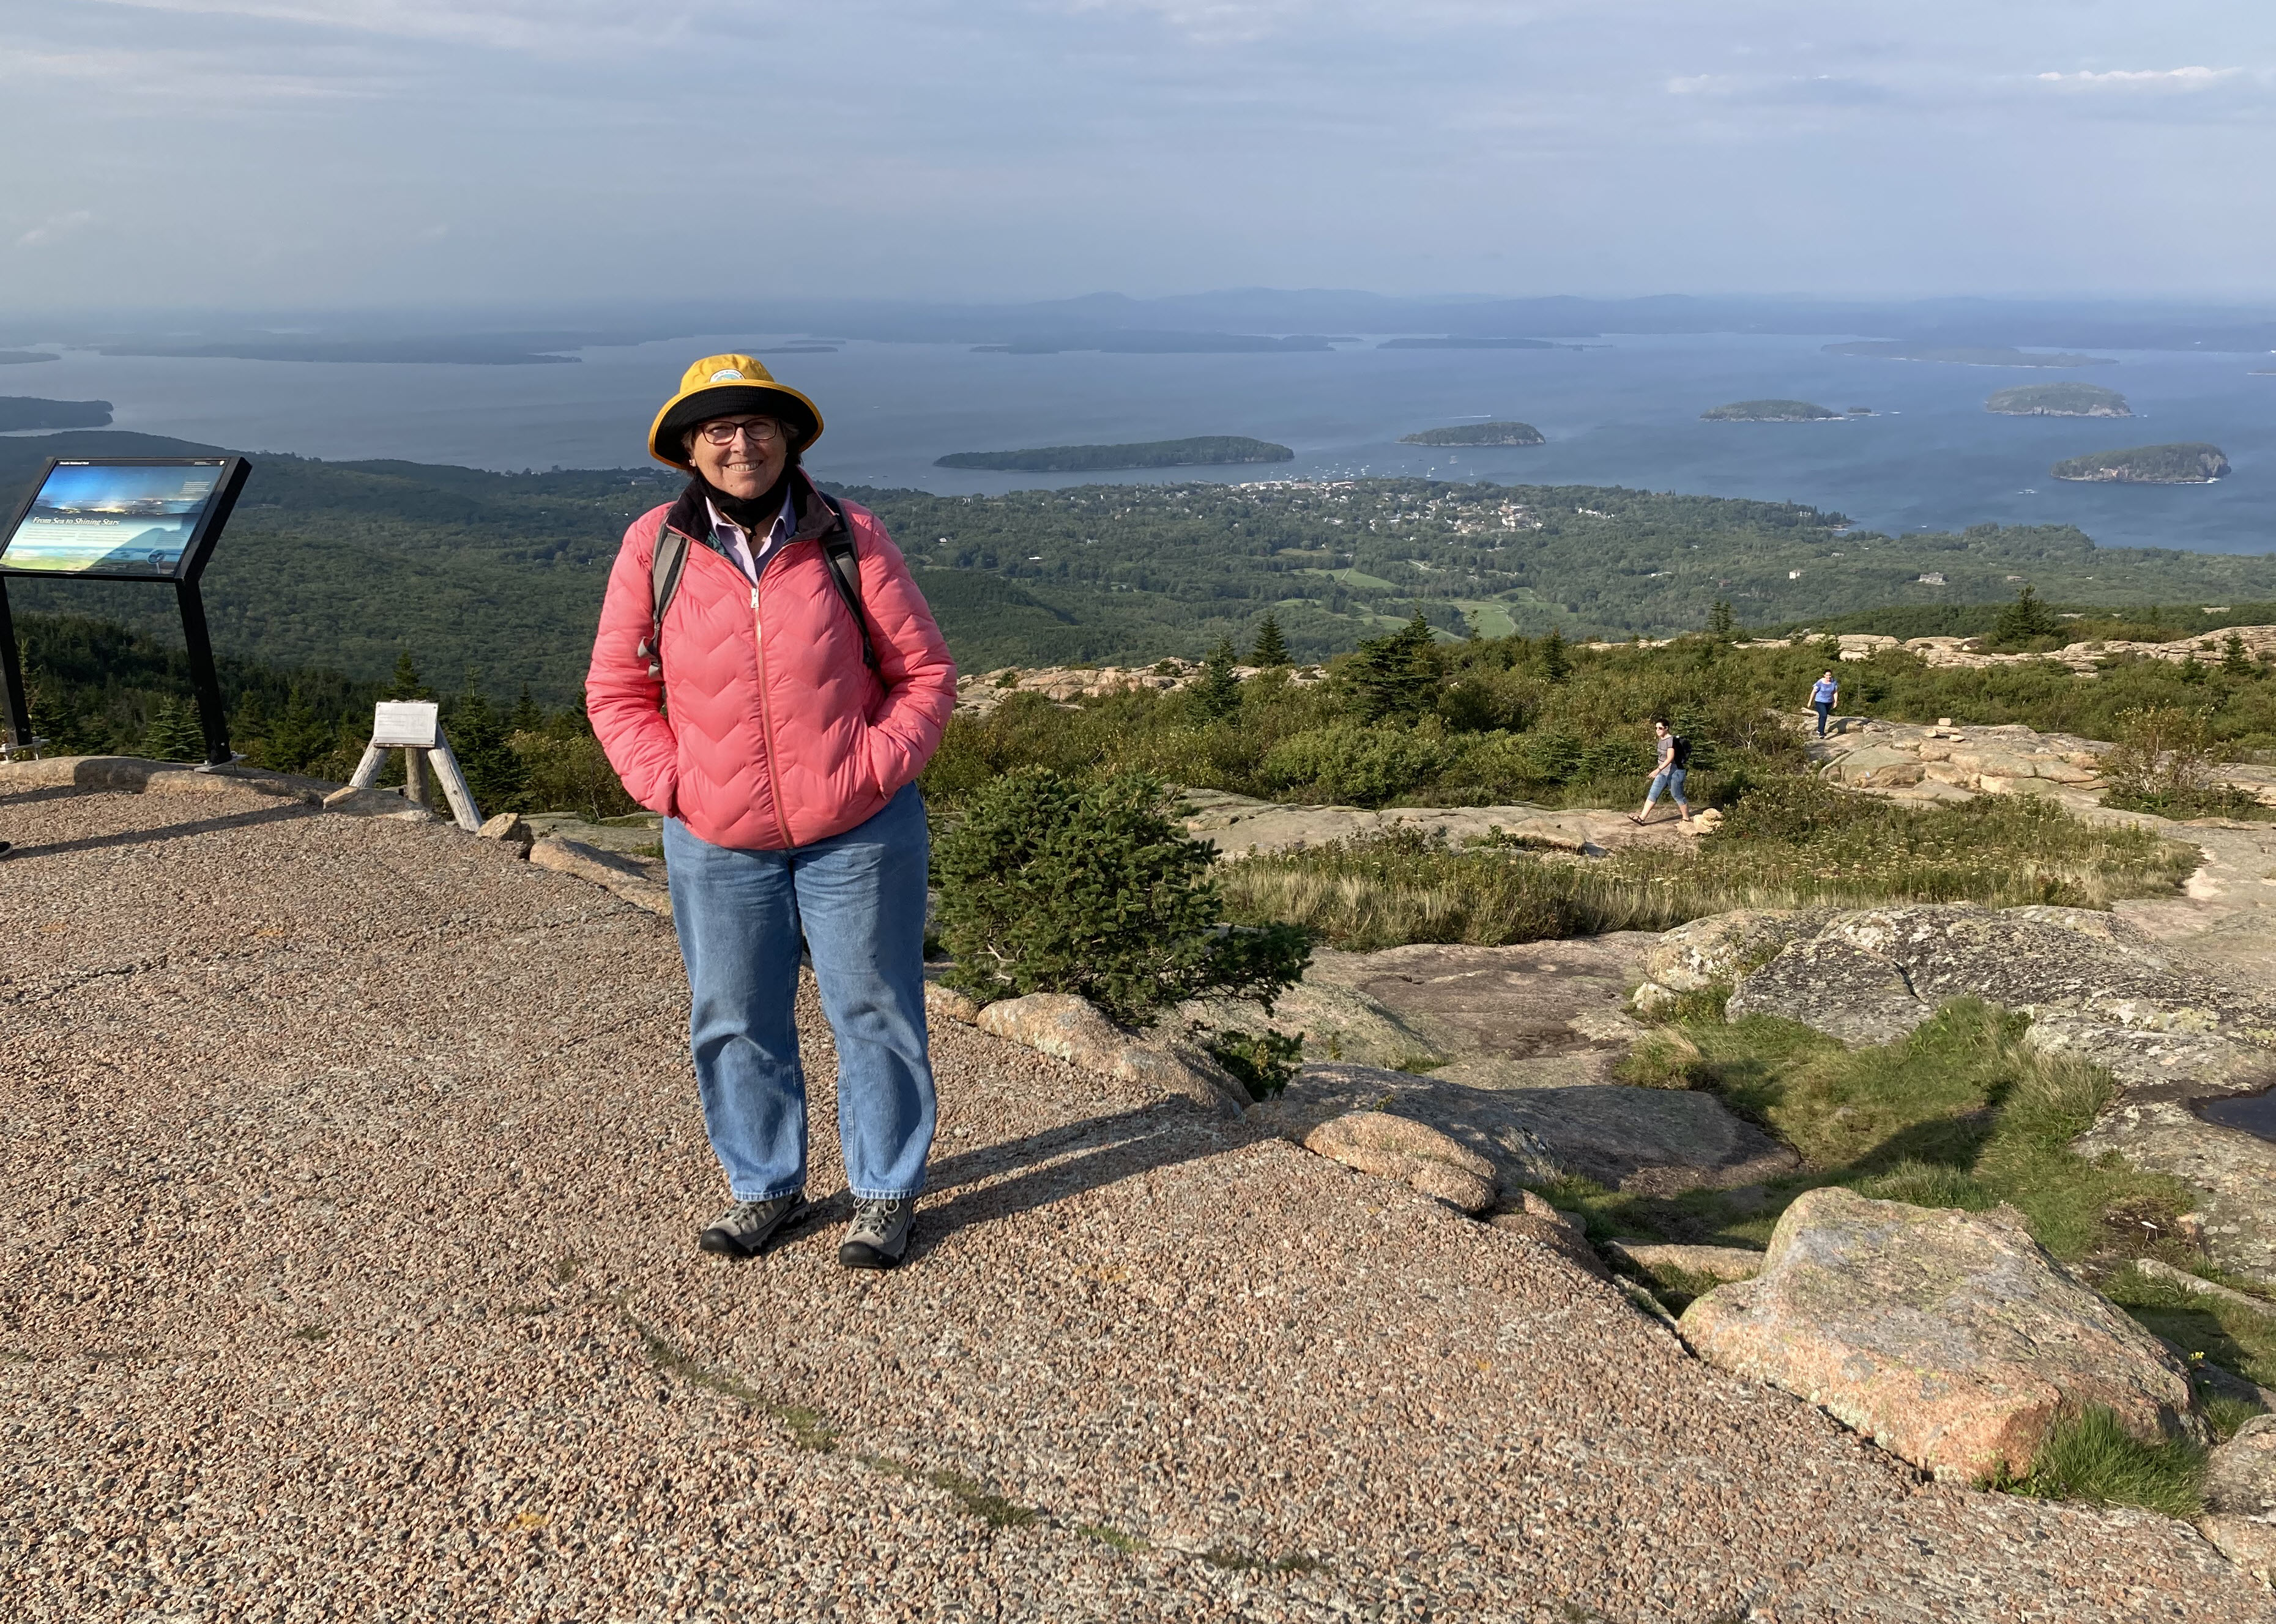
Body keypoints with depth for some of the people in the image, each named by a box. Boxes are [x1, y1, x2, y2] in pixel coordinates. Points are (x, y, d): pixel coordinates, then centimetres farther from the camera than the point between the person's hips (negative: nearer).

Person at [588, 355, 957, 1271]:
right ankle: (764, 1185, 32)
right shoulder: (655, 547, -3)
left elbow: (925, 673, -1)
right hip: (716, 845, 2)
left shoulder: (849, 540, -5)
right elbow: (617, 689, 6)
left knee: (874, 1013, 6)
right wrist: (668, 784, -7)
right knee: (735, 1023, 12)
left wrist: (873, 773, -12)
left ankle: (885, 1192, 23)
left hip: (856, 837, -1)